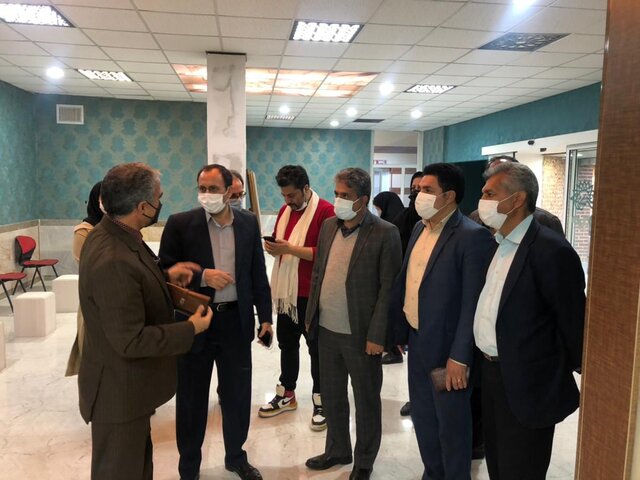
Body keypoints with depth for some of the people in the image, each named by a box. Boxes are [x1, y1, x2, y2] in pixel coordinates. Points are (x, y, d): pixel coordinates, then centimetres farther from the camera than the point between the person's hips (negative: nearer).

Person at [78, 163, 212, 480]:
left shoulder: (112, 234, -2)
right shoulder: (112, 260, -32)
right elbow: (130, 341, -28)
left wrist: (165, 275, 1)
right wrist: (191, 329, -18)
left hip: (127, 381, 9)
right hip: (119, 392, -9)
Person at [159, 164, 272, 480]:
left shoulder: (248, 223, 2)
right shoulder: (180, 223, -7)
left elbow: (257, 273, 6)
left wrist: (265, 316, 5)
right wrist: (202, 276, -20)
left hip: (236, 320, 2)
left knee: (238, 395, 15)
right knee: (191, 399, 12)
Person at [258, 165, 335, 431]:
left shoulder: (326, 211, -13)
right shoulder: (285, 210, 11)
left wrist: (290, 249, -23)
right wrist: (273, 247, -3)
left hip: (312, 293, -7)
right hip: (286, 290, 7)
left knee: (316, 347, 5)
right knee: (286, 342, 17)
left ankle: (320, 401, 19)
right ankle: (286, 394, 33)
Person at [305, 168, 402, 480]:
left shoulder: (385, 234, -13)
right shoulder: (328, 226, 6)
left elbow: (388, 288, -14)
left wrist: (377, 335, -16)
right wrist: (311, 316, 10)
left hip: (360, 334, -6)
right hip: (327, 330, 6)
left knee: (366, 401, 13)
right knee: (331, 396, 20)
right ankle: (337, 450, 41)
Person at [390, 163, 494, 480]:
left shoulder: (473, 236, -19)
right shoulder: (419, 228, 7)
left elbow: (473, 303, -21)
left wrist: (460, 357, -22)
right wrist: (398, 329, 10)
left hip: (446, 348, -8)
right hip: (416, 341, 8)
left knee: (451, 425, 11)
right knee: (422, 418, 23)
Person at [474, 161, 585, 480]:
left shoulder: (551, 250, -20)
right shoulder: (498, 243, 6)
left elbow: (572, 320, -14)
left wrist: (571, 371, -2)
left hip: (527, 385, -8)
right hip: (492, 371, 8)